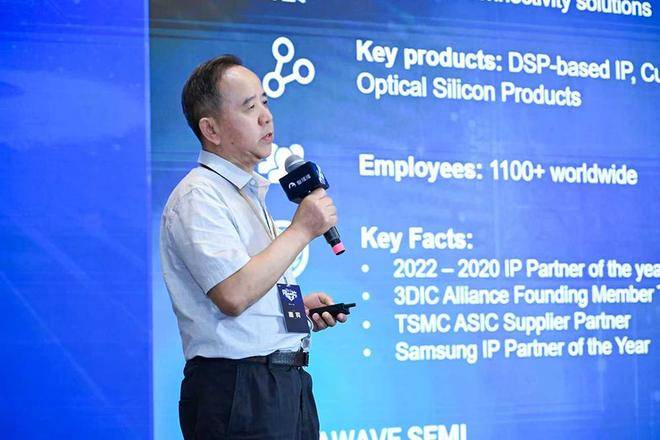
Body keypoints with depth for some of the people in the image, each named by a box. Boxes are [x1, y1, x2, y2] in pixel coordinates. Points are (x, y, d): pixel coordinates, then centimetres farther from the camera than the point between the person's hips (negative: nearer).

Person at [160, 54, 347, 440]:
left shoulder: (251, 194, 18)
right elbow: (233, 295, -24)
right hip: (241, 393, -9)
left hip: (288, 384, 9)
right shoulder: (197, 197, -11)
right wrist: (302, 230, -16)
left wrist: (299, 306, 10)